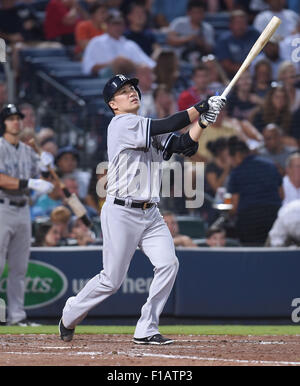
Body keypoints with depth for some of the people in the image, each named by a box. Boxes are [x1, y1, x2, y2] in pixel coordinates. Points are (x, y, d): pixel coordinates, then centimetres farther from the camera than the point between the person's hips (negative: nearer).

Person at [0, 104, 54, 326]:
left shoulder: (28, 151, 15)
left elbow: (36, 185, 16)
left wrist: (45, 169, -3)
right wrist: (30, 183, -26)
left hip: (23, 209, 7)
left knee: (19, 267, 7)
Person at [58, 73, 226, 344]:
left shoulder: (151, 131, 16)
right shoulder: (121, 124, -10)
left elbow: (186, 145, 6)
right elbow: (166, 127, -21)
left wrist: (203, 121, -8)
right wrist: (200, 107, -17)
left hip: (150, 214, 7)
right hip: (121, 213, -7)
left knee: (168, 264, -12)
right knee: (112, 280, -2)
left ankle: (146, 331, -4)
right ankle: (70, 315, 23)